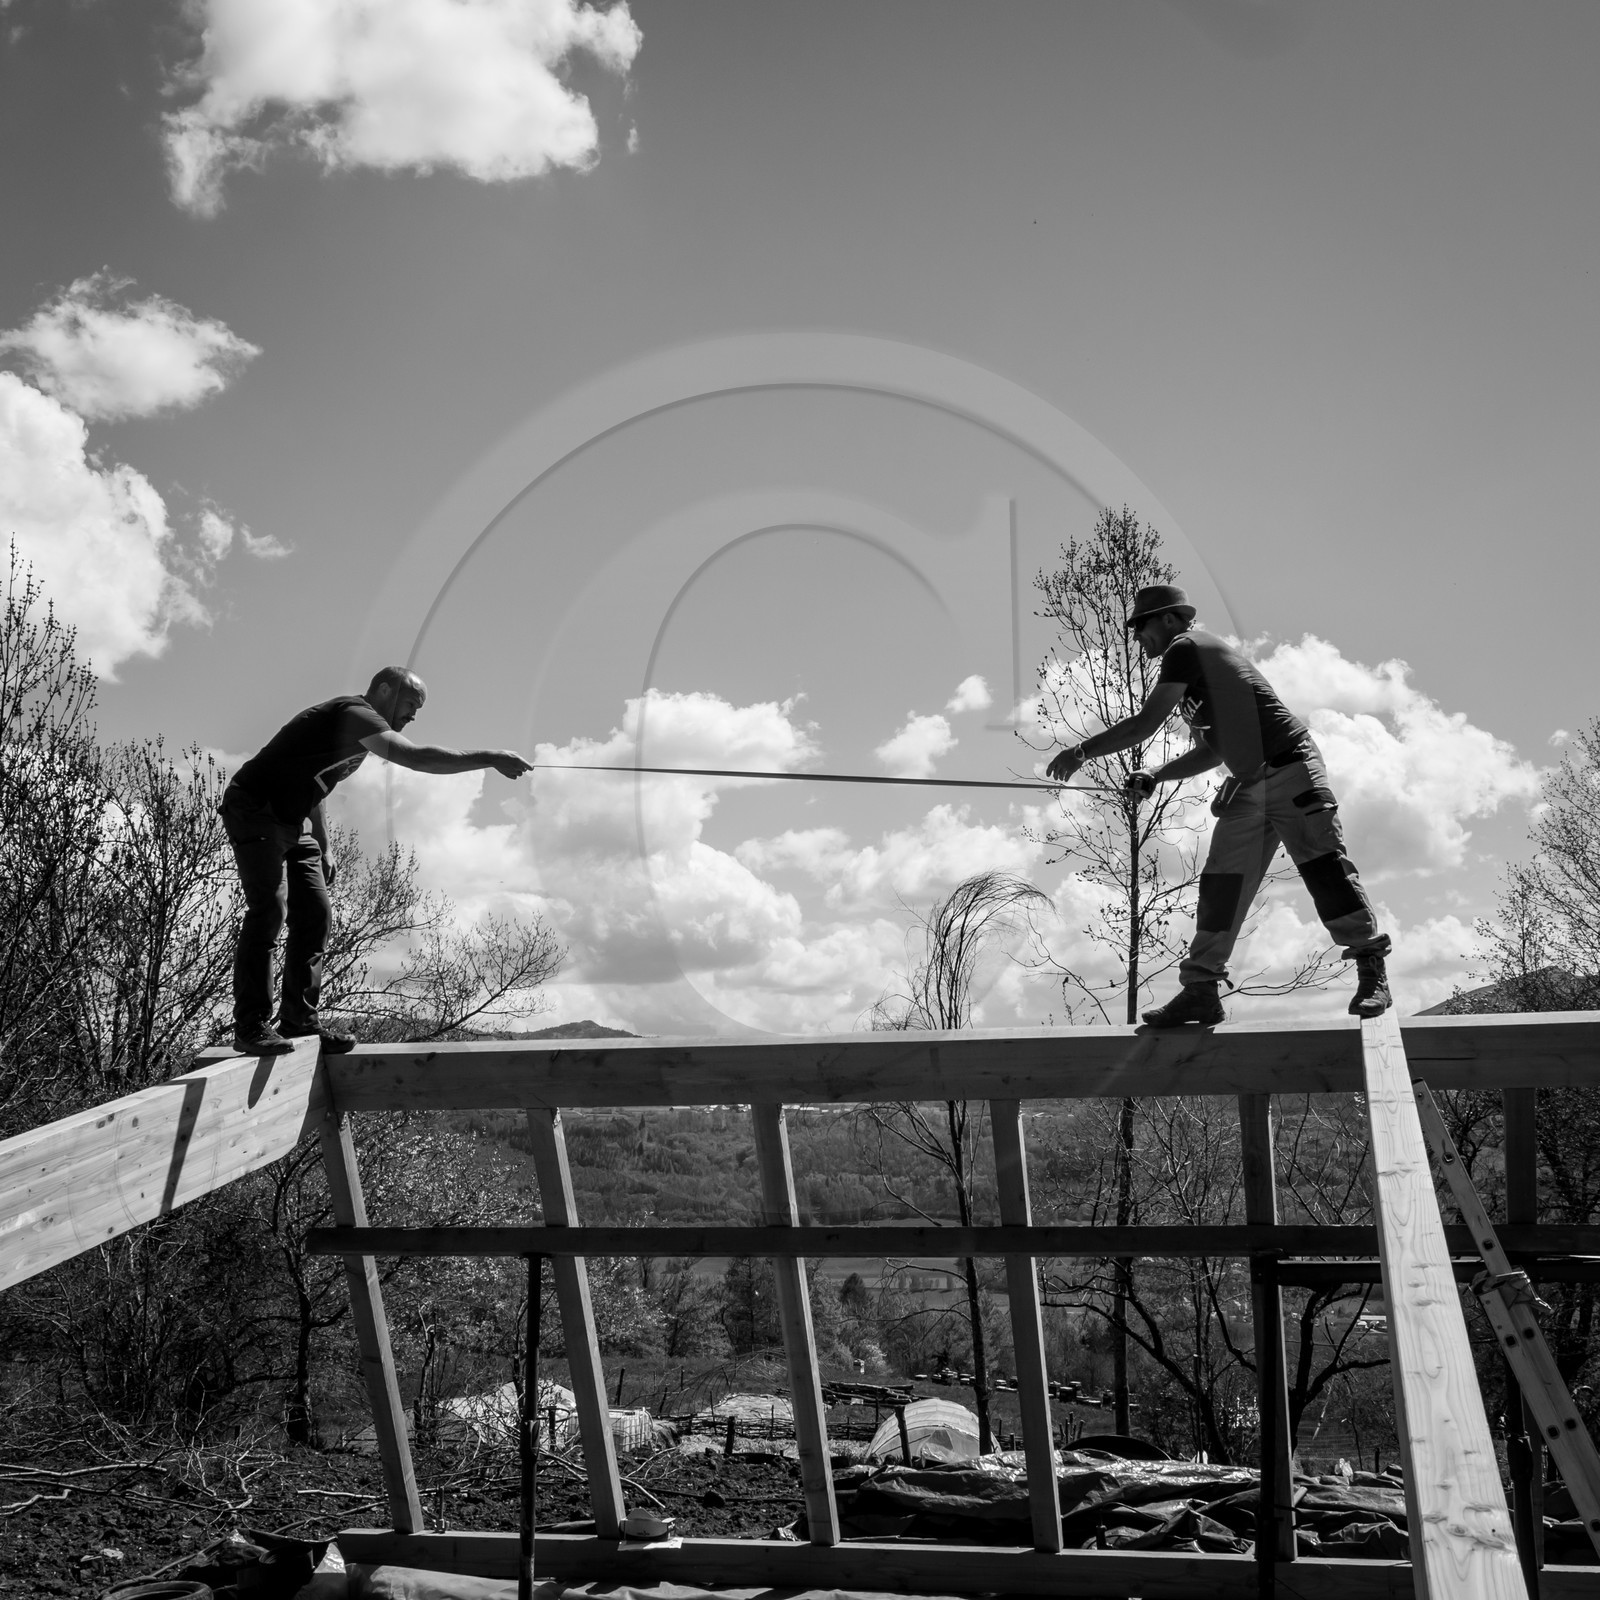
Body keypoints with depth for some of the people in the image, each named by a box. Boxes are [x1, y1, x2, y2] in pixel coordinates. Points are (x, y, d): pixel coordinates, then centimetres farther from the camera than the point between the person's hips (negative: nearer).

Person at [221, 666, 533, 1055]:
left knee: (315, 913, 2)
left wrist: (323, 851, 20)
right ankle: (251, 1026, -15)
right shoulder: (353, 713, -18)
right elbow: (415, 757, -32)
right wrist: (490, 759, -32)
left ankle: (299, 1020, 5)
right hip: (253, 810, -10)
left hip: (291, 821, 10)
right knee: (269, 909, -17)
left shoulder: (359, 728, 15)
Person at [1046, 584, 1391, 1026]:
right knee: (1221, 883, 3)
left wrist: (1082, 751, -6)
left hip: (1289, 769, -10)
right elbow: (1214, 749, 25)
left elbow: (1144, 724, -13)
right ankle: (1201, 990, 3)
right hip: (1248, 785, 10)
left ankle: (1372, 970, -3)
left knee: (1324, 866, -10)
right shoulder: (1196, 663, 22)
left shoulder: (1187, 648, -6)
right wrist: (1155, 777, 16)